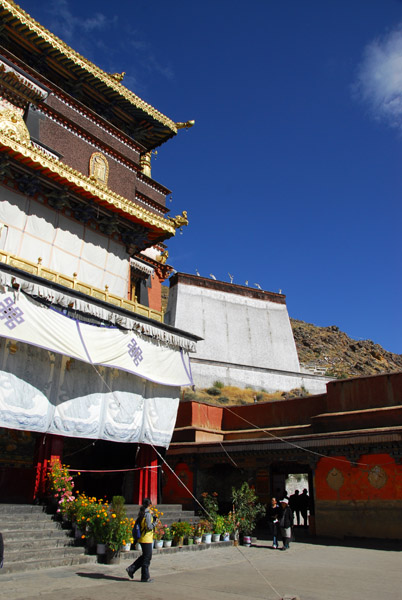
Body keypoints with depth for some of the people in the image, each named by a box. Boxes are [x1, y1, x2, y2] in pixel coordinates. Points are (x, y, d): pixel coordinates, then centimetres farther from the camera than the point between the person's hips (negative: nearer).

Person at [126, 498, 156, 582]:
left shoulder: (141, 513, 8)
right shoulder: (148, 514, -18)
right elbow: (149, 527, -22)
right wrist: (154, 522, -6)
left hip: (141, 538, 9)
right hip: (146, 539, -9)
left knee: (144, 556, 20)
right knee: (147, 558, 3)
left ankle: (131, 569, 17)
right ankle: (145, 577, 12)